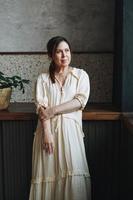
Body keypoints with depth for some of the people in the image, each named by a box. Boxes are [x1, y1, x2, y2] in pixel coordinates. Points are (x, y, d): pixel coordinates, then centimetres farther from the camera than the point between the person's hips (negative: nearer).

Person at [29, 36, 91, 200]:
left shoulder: (81, 75, 8)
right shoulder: (43, 78, 9)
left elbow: (80, 101, -5)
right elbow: (41, 107, -3)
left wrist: (53, 110, -12)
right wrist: (47, 132, -16)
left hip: (70, 129, 0)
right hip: (48, 129, 1)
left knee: (73, 173, -8)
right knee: (48, 173, 1)